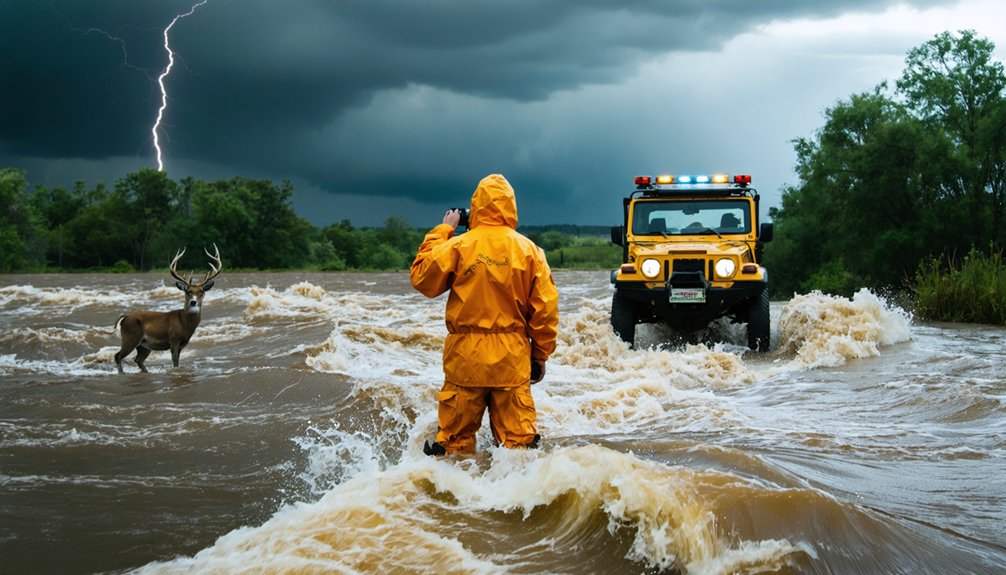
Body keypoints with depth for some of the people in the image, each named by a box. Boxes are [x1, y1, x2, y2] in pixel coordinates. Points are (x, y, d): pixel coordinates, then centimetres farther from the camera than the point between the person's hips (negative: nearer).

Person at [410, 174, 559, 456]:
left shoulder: (459, 246, -6)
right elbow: (545, 308, 0)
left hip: (466, 356, -1)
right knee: (519, 439, 5)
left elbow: (421, 279, 7)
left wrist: (442, 231, 13)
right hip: (513, 358, 1)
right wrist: (541, 356, 11)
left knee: (455, 439, 8)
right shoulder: (529, 250, 0)